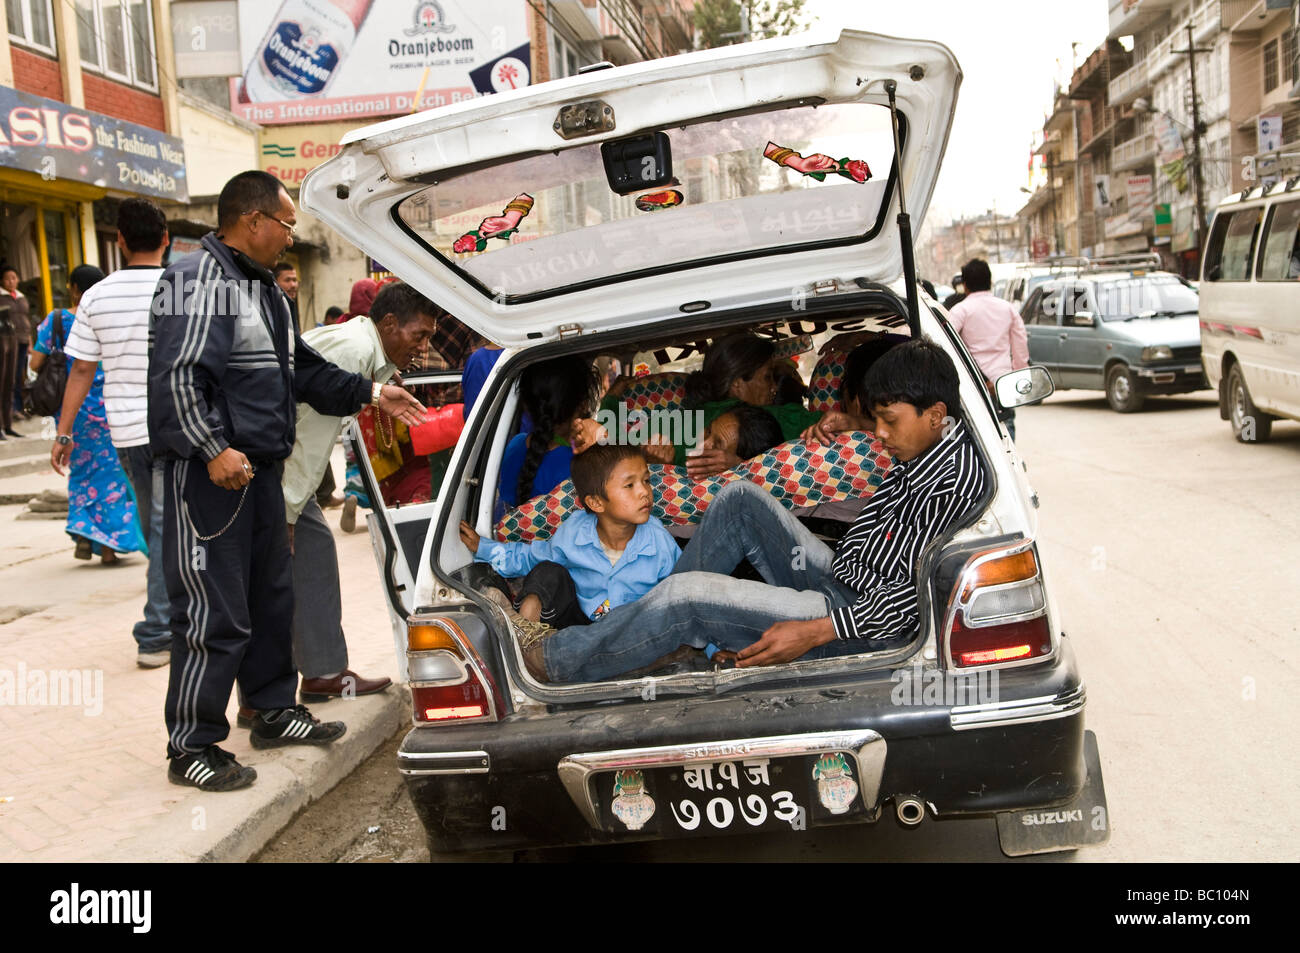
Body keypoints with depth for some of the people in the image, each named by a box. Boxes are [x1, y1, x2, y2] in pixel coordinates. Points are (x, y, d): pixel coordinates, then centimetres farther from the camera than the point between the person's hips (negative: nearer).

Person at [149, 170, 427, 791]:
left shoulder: (263, 288, 19)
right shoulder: (198, 281, -13)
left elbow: (302, 371, 26)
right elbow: (176, 377, -22)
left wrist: (371, 394, 21)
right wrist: (213, 449, -26)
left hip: (259, 469, 10)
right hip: (211, 475, -10)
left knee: (272, 596, 19)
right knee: (215, 616, -6)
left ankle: (273, 711, 34)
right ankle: (191, 748, 5)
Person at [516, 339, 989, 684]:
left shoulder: (954, 483, -25)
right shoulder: (927, 440, 4)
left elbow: (912, 598, -28)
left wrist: (812, 633, -29)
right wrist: (862, 427, 16)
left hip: (865, 624, -10)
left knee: (686, 595, -19)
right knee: (740, 498, 6)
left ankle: (545, 661, -2)